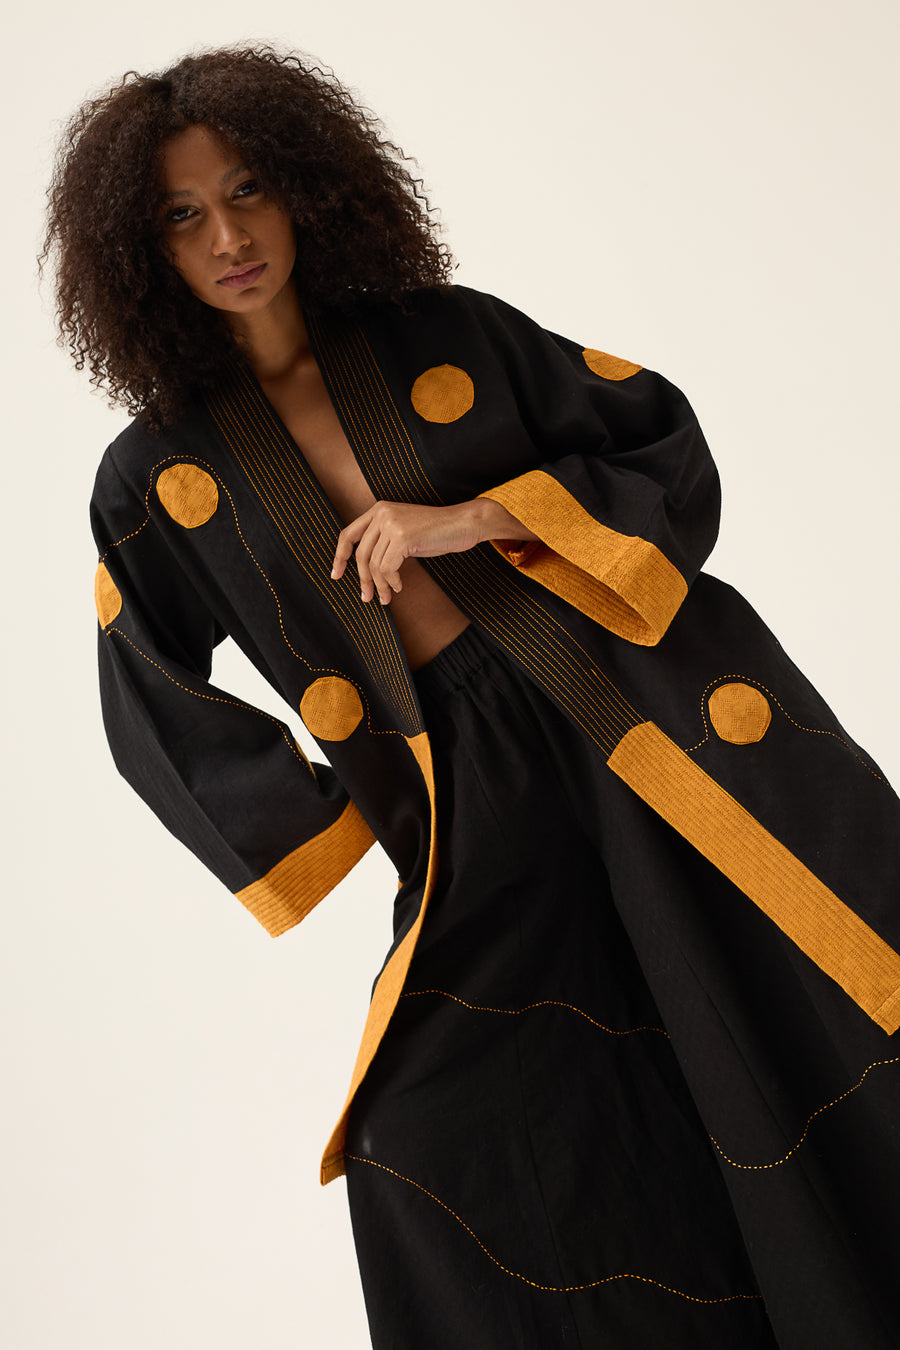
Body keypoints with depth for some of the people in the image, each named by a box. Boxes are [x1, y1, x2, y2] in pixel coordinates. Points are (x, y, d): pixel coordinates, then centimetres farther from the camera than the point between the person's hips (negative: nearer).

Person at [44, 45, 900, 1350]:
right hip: (482, 824, 0)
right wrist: (331, 838, 4)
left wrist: (474, 521, -8)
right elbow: (157, 711, 9)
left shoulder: (451, 337, 6)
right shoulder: (159, 477, 5)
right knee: (440, 1148, -7)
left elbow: (665, 441, 6)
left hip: (660, 721, 1)